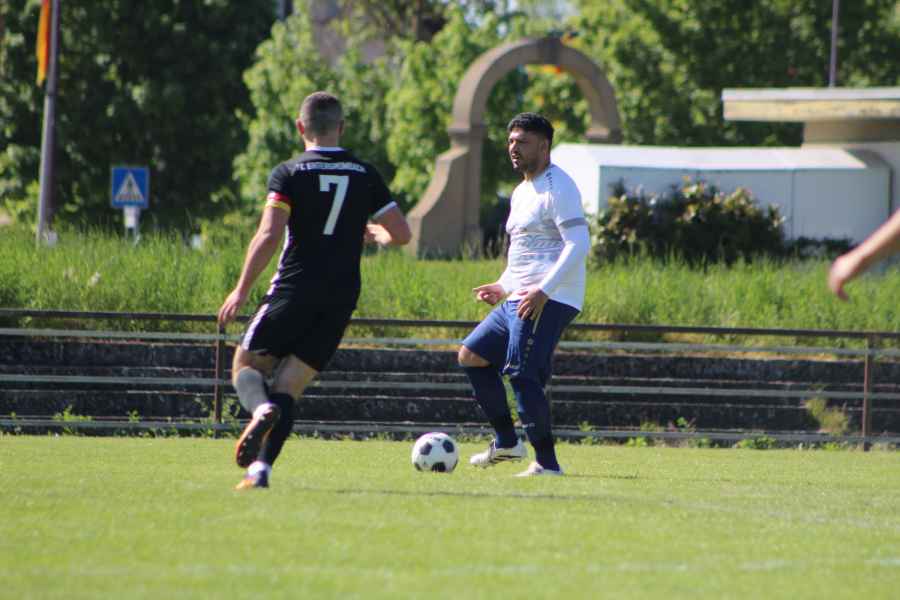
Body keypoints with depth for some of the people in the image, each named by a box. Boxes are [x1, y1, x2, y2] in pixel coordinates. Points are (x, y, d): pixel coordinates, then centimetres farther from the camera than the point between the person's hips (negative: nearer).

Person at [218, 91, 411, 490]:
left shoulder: (289, 173, -4)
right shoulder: (365, 175, 8)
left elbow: (269, 236, -13)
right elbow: (401, 233, 8)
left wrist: (242, 290, -9)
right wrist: (371, 235, 30)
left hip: (295, 290, -3)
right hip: (342, 297, 3)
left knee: (246, 364, 10)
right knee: (288, 388, 5)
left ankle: (261, 409, -24)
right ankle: (261, 468, -13)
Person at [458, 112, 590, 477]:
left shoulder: (557, 188, -11)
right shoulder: (522, 193, 21)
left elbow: (579, 244, -20)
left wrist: (543, 290, -27)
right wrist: (503, 287, 22)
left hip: (548, 301, -11)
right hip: (520, 298, 11)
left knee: (521, 374, -18)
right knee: (471, 355, 13)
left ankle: (547, 463, -16)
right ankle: (506, 441, 17)